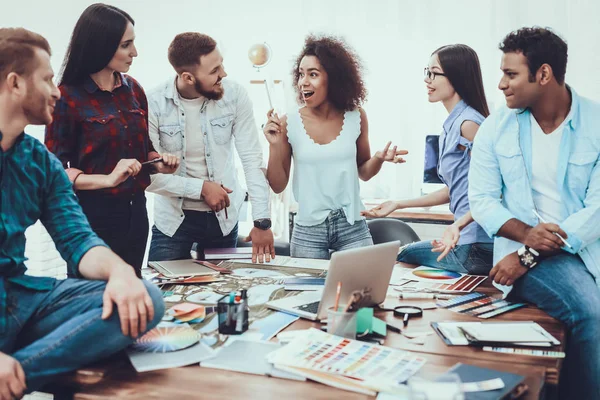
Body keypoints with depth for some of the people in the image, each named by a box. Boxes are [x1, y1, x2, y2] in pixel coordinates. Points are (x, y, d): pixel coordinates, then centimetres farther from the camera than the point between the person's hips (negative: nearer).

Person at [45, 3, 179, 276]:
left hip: (135, 210, 6)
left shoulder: (132, 89, 6)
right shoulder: (68, 97, -12)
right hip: (93, 214, -6)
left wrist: (159, 164, -3)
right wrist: (108, 179, -23)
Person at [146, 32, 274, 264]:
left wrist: (262, 221, -16)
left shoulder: (235, 95, -12)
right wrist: (201, 188, -20)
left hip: (224, 217, 2)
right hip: (173, 218, -1)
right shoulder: (154, 105, -16)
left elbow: (252, 159, -12)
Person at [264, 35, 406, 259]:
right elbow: (278, 186, -3)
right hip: (308, 231, -1)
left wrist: (379, 159, -10)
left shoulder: (356, 117, -2)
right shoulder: (289, 123, -7)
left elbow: (363, 173, 11)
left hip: (352, 227, 1)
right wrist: (275, 145, -16)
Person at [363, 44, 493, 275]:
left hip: (476, 244, -9)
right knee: (404, 255, 22)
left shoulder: (468, 123, -16)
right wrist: (398, 204, 19)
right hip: (467, 239, 9)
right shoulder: (452, 126, 13)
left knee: (404, 257, 5)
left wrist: (458, 225, -33)